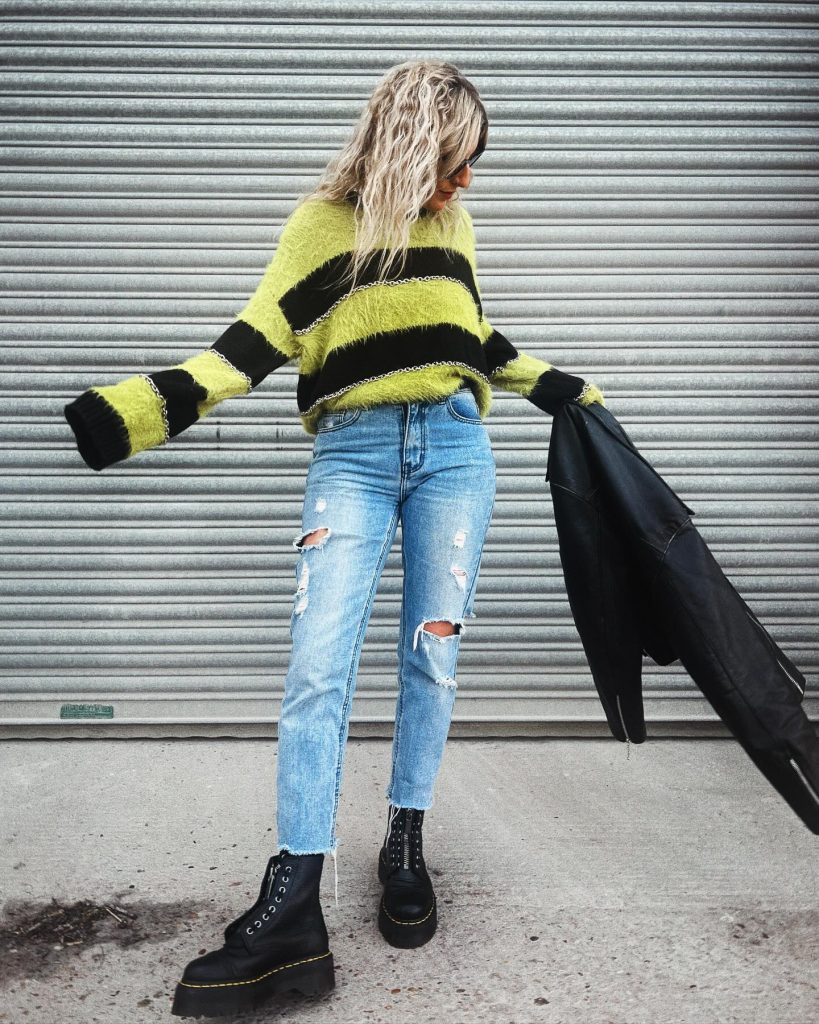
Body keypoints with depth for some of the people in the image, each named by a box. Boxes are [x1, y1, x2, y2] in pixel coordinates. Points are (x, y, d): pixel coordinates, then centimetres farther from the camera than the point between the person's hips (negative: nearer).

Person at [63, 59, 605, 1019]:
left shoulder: (452, 226, 16)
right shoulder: (323, 222, 4)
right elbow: (254, 342, -3)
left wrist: (559, 390, 34)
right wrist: (139, 410, -15)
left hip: (452, 448, 4)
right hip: (353, 455, -3)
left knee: (432, 654, 2)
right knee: (318, 663, -13)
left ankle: (405, 847, 16)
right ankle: (294, 905, -11)